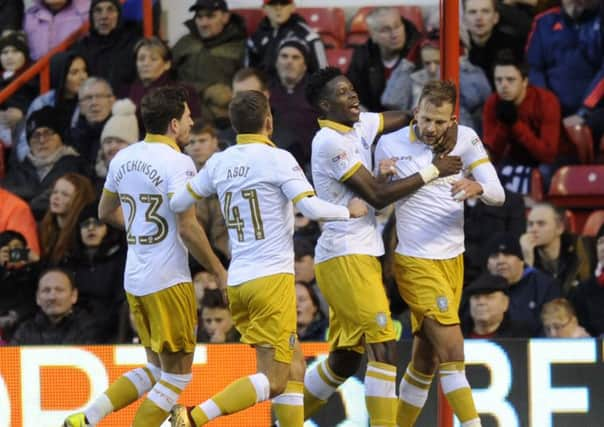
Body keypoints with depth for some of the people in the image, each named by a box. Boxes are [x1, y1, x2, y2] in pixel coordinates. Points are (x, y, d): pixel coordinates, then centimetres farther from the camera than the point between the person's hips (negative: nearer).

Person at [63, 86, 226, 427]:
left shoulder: (123, 158, 9)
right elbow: (188, 230, -19)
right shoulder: (178, 163, -15)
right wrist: (220, 271, -9)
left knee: (156, 369, 19)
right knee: (177, 376, 1)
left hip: (134, 280, 8)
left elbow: (106, 213, 22)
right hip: (168, 281, -8)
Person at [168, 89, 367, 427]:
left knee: (294, 367, 14)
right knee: (274, 381, -6)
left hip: (238, 281, 7)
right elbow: (313, 208, -17)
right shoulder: (277, 159, -9)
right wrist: (350, 211, 1)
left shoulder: (219, 163, 8)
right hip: (272, 277, -7)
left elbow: (178, 203, 13)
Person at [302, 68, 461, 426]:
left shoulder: (359, 126, 11)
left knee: (345, 358, 14)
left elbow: (409, 117, 23)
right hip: (346, 257, -9)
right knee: (383, 345, -16)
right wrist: (433, 171, -12)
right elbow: (377, 195, -16)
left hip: (360, 256, 9)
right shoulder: (330, 142, -14)